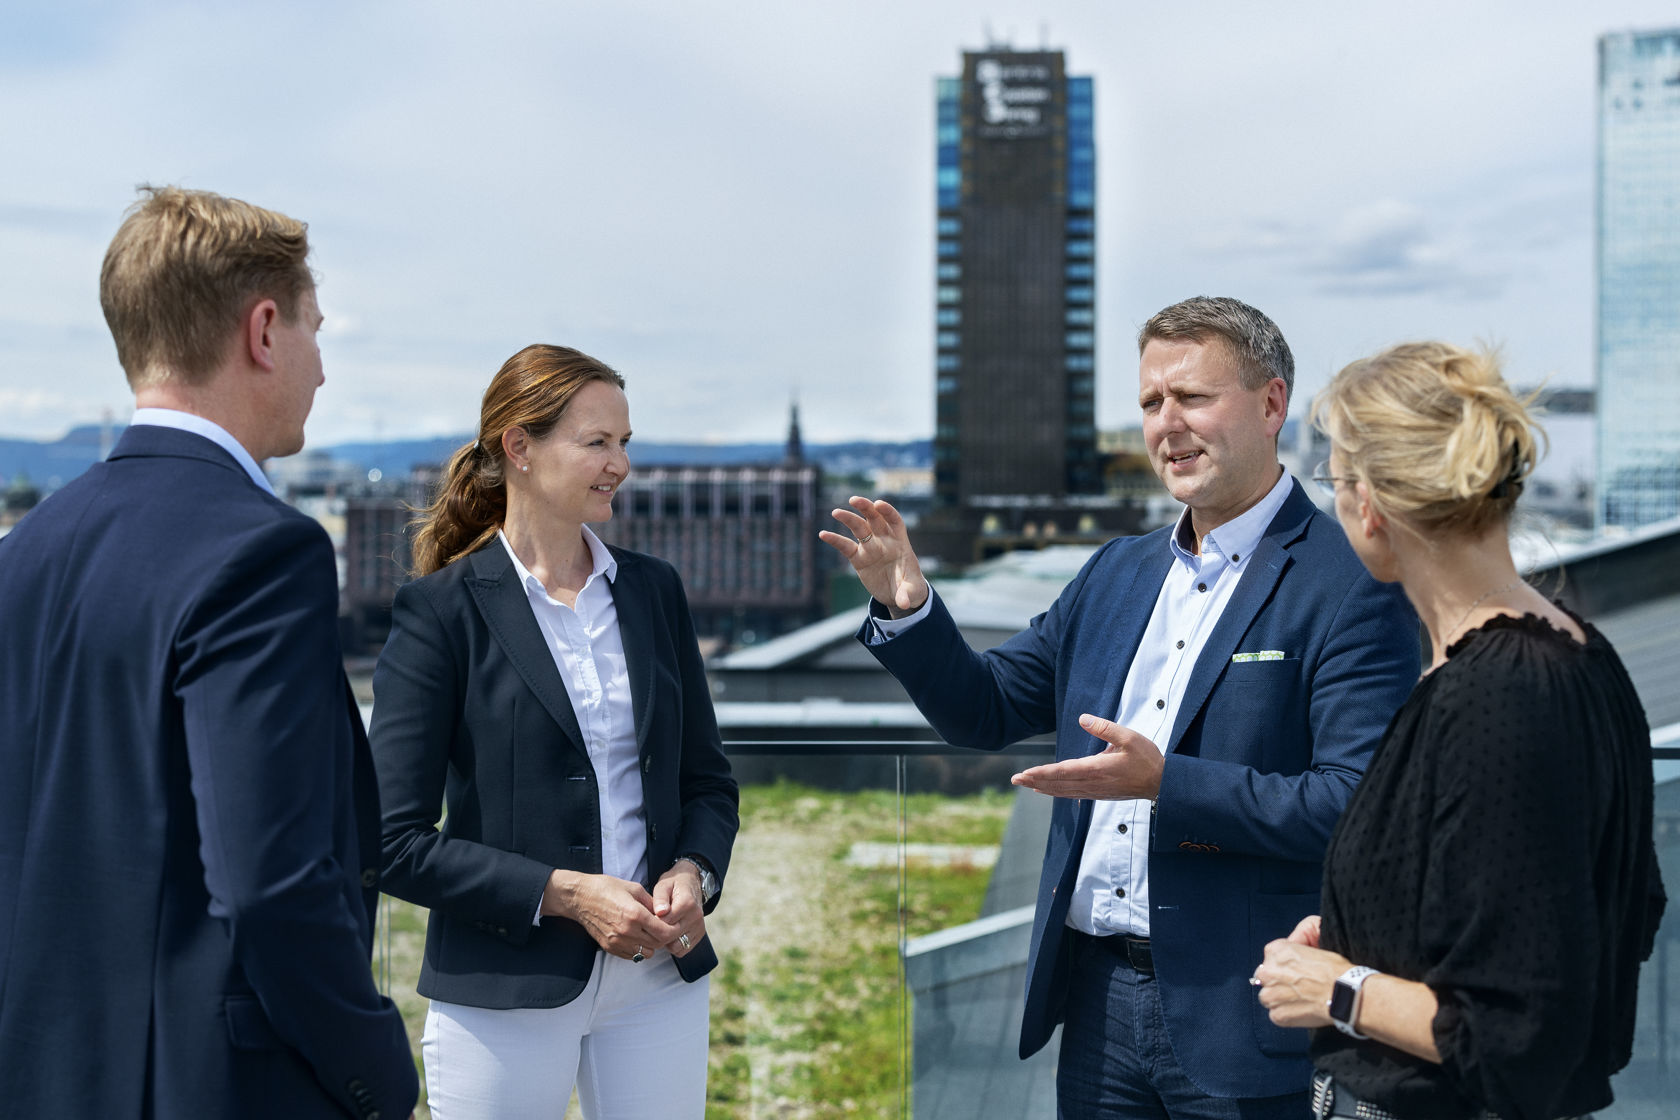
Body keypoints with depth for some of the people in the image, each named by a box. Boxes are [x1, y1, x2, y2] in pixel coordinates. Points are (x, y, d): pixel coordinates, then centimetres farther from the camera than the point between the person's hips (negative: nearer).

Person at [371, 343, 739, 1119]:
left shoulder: (653, 590, 8)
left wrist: (692, 874, -6)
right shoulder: (443, 609, -7)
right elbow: (397, 842, -10)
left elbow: (708, 780, 13)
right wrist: (562, 894, -17)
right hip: (505, 993, -4)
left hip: (660, 979, 4)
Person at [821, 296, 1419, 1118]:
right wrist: (906, 608, -3)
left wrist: (1166, 783, -26)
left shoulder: (1351, 589, -11)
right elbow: (988, 708, 14)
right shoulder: (1116, 572, 12)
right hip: (1099, 998, 6)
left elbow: (1354, 805, -19)